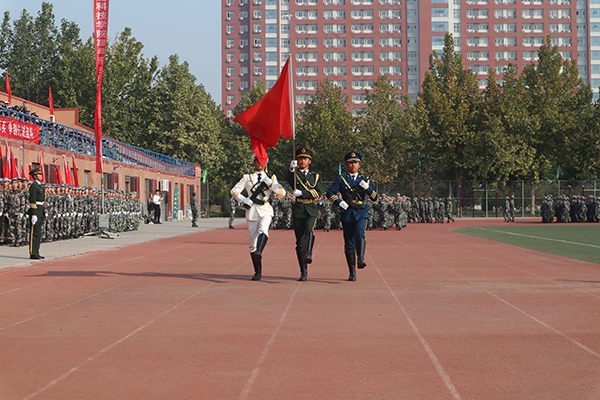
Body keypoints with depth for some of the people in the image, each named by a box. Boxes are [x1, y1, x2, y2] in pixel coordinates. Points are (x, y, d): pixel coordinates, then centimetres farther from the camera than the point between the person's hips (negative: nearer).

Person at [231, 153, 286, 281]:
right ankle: (258, 272, 8)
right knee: (253, 242, 0)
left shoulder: (271, 178, 15)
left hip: (266, 210, -1)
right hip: (252, 211, 1)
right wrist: (243, 199, -8)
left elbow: (282, 192, 4)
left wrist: (270, 183, -10)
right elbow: (234, 191, 9)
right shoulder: (247, 178, 14)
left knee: (263, 229, -34)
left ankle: (259, 252, -53)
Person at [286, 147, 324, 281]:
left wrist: (302, 193, -13)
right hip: (298, 210, 0)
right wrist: (291, 168, -36)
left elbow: (319, 192, 0)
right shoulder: (295, 174, 10)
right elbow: (290, 181, -16)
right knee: (300, 241, -1)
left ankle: (309, 254, -38)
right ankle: (303, 271, 4)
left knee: (309, 229, -32)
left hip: (311, 210, 0)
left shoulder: (315, 176, 15)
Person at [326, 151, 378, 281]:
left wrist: (367, 187, -11)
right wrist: (339, 202, -13)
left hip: (361, 212, 0)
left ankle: (360, 260, -36)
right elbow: (329, 193, 3)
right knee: (349, 244, 1)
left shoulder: (365, 180, 13)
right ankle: (352, 272, 7)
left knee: (360, 234, -29)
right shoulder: (341, 180, 9)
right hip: (347, 213, 0)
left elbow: (375, 198, 6)